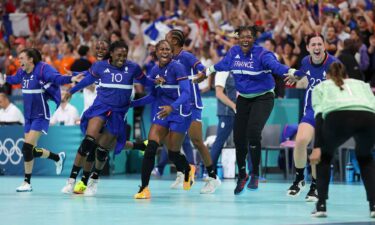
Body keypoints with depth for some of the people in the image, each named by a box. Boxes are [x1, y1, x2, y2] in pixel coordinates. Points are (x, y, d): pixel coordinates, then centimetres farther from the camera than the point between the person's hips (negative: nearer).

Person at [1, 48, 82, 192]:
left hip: (41, 116, -8)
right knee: (31, 150, 10)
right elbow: (13, 79, 28)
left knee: (27, 147, -15)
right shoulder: (22, 72, 5)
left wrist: (71, 79, -48)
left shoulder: (42, 69, -16)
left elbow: (57, 78, -31)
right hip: (29, 116, 8)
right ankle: (58, 158, 36)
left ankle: (27, 182, -2)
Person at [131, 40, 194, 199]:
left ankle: (188, 169, 35)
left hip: (180, 114, -5)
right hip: (162, 113, 5)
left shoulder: (177, 67, -14)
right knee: (150, 149, -12)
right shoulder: (155, 71, 6)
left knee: (173, 154, -1)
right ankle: (144, 188, -10)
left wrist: (172, 107, -40)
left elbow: (186, 93, -23)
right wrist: (132, 103, 13)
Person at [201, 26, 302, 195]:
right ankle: (242, 176, 27)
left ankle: (255, 175, -8)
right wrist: (207, 73, 34)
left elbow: (275, 65, -38)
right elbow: (222, 65, 19)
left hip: (263, 98, -5)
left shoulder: (262, 54, -18)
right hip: (243, 99, 5)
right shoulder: (233, 52, -3)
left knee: (253, 132, -25)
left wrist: (290, 72, -58)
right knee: (239, 138, 4)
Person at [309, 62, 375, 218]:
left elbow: (319, 116, 16)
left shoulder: (321, 87, 33)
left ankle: (321, 205, 19)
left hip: (338, 117, -2)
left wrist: (317, 147, 6)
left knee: (324, 155, 29)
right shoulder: (361, 84, 40)